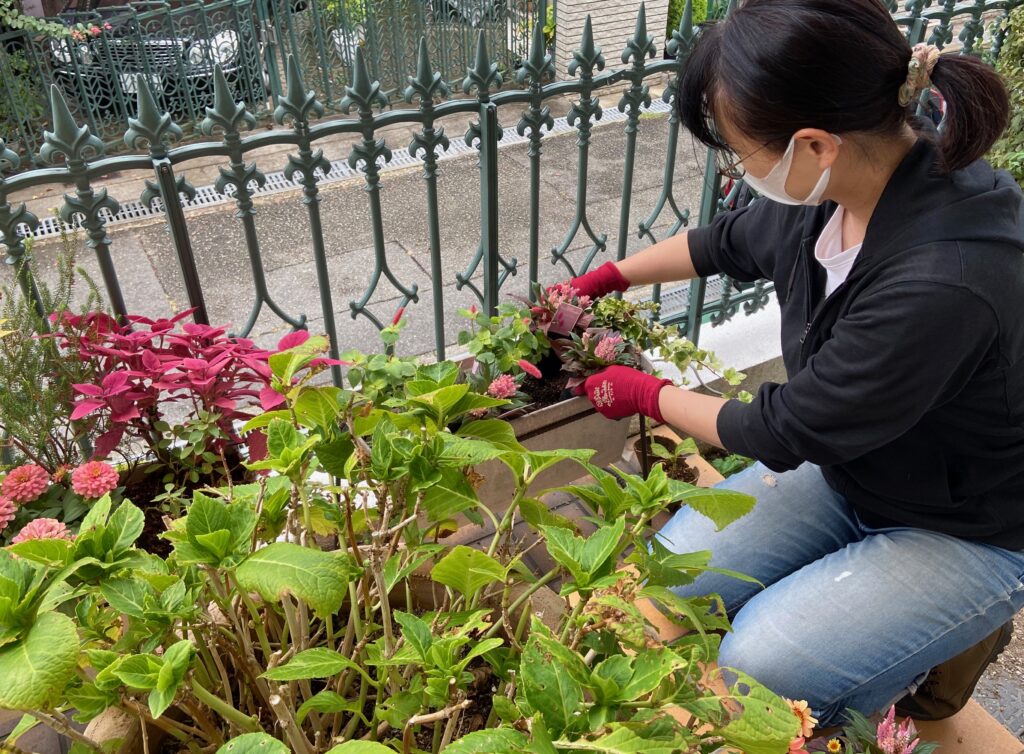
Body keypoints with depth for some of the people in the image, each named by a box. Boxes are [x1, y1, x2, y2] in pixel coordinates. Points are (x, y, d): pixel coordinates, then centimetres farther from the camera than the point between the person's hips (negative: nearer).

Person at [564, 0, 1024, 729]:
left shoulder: (941, 284, -40)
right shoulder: (849, 174, -16)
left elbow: (782, 430, -25)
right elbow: (733, 242, 7)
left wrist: (647, 394, -8)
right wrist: (605, 278, 13)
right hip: (846, 467, 7)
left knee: (759, 667, -17)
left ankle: (963, 636, 10)